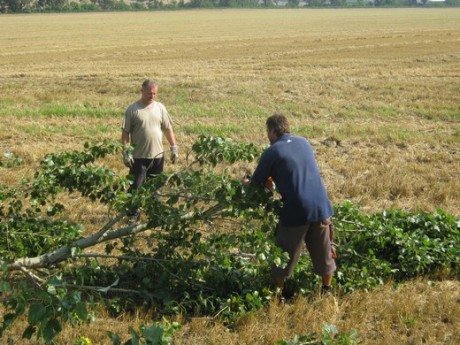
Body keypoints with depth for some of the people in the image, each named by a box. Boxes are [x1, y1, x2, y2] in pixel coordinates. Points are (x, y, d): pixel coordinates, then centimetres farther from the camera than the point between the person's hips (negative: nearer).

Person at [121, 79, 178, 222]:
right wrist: (126, 152, -13)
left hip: (157, 155, 4)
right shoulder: (133, 109, -6)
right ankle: (133, 215, 14)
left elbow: (168, 129, 11)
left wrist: (174, 147, 8)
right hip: (139, 156, -4)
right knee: (136, 186, 2)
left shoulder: (160, 108, 5)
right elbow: (125, 132, -7)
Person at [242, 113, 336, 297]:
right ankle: (327, 290, 33)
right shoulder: (304, 142, 12)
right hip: (321, 206, 5)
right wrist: (274, 178, 31)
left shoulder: (272, 152, -5)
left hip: (296, 211, -5)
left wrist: (246, 181, 26)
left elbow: (257, 183, 5)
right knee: (324, 252, 20)